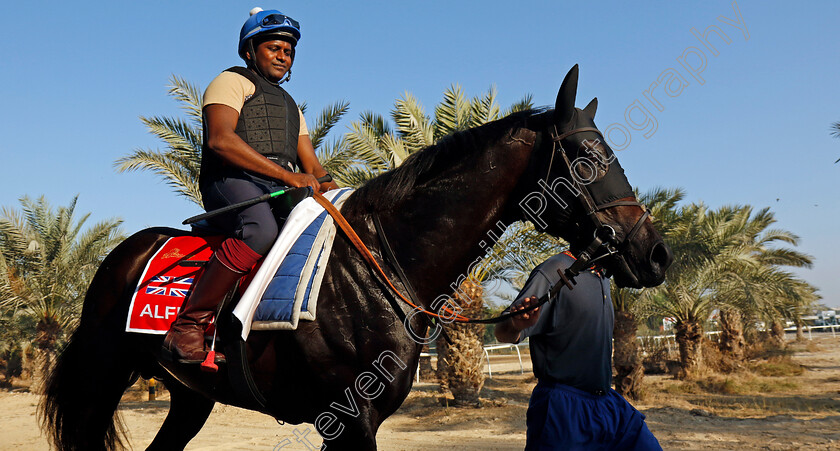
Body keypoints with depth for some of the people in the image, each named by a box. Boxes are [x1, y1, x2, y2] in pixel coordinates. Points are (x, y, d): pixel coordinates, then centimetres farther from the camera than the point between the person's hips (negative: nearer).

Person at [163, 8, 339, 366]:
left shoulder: (290, 105, 34)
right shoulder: (233, 82, 10)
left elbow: (312, 167, 27)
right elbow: (219, 139, -10)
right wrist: (286, 174, -18)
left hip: (282, 190, 7)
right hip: (232, 182, -7)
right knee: (261, 229, -38)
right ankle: (188, 324, -30)